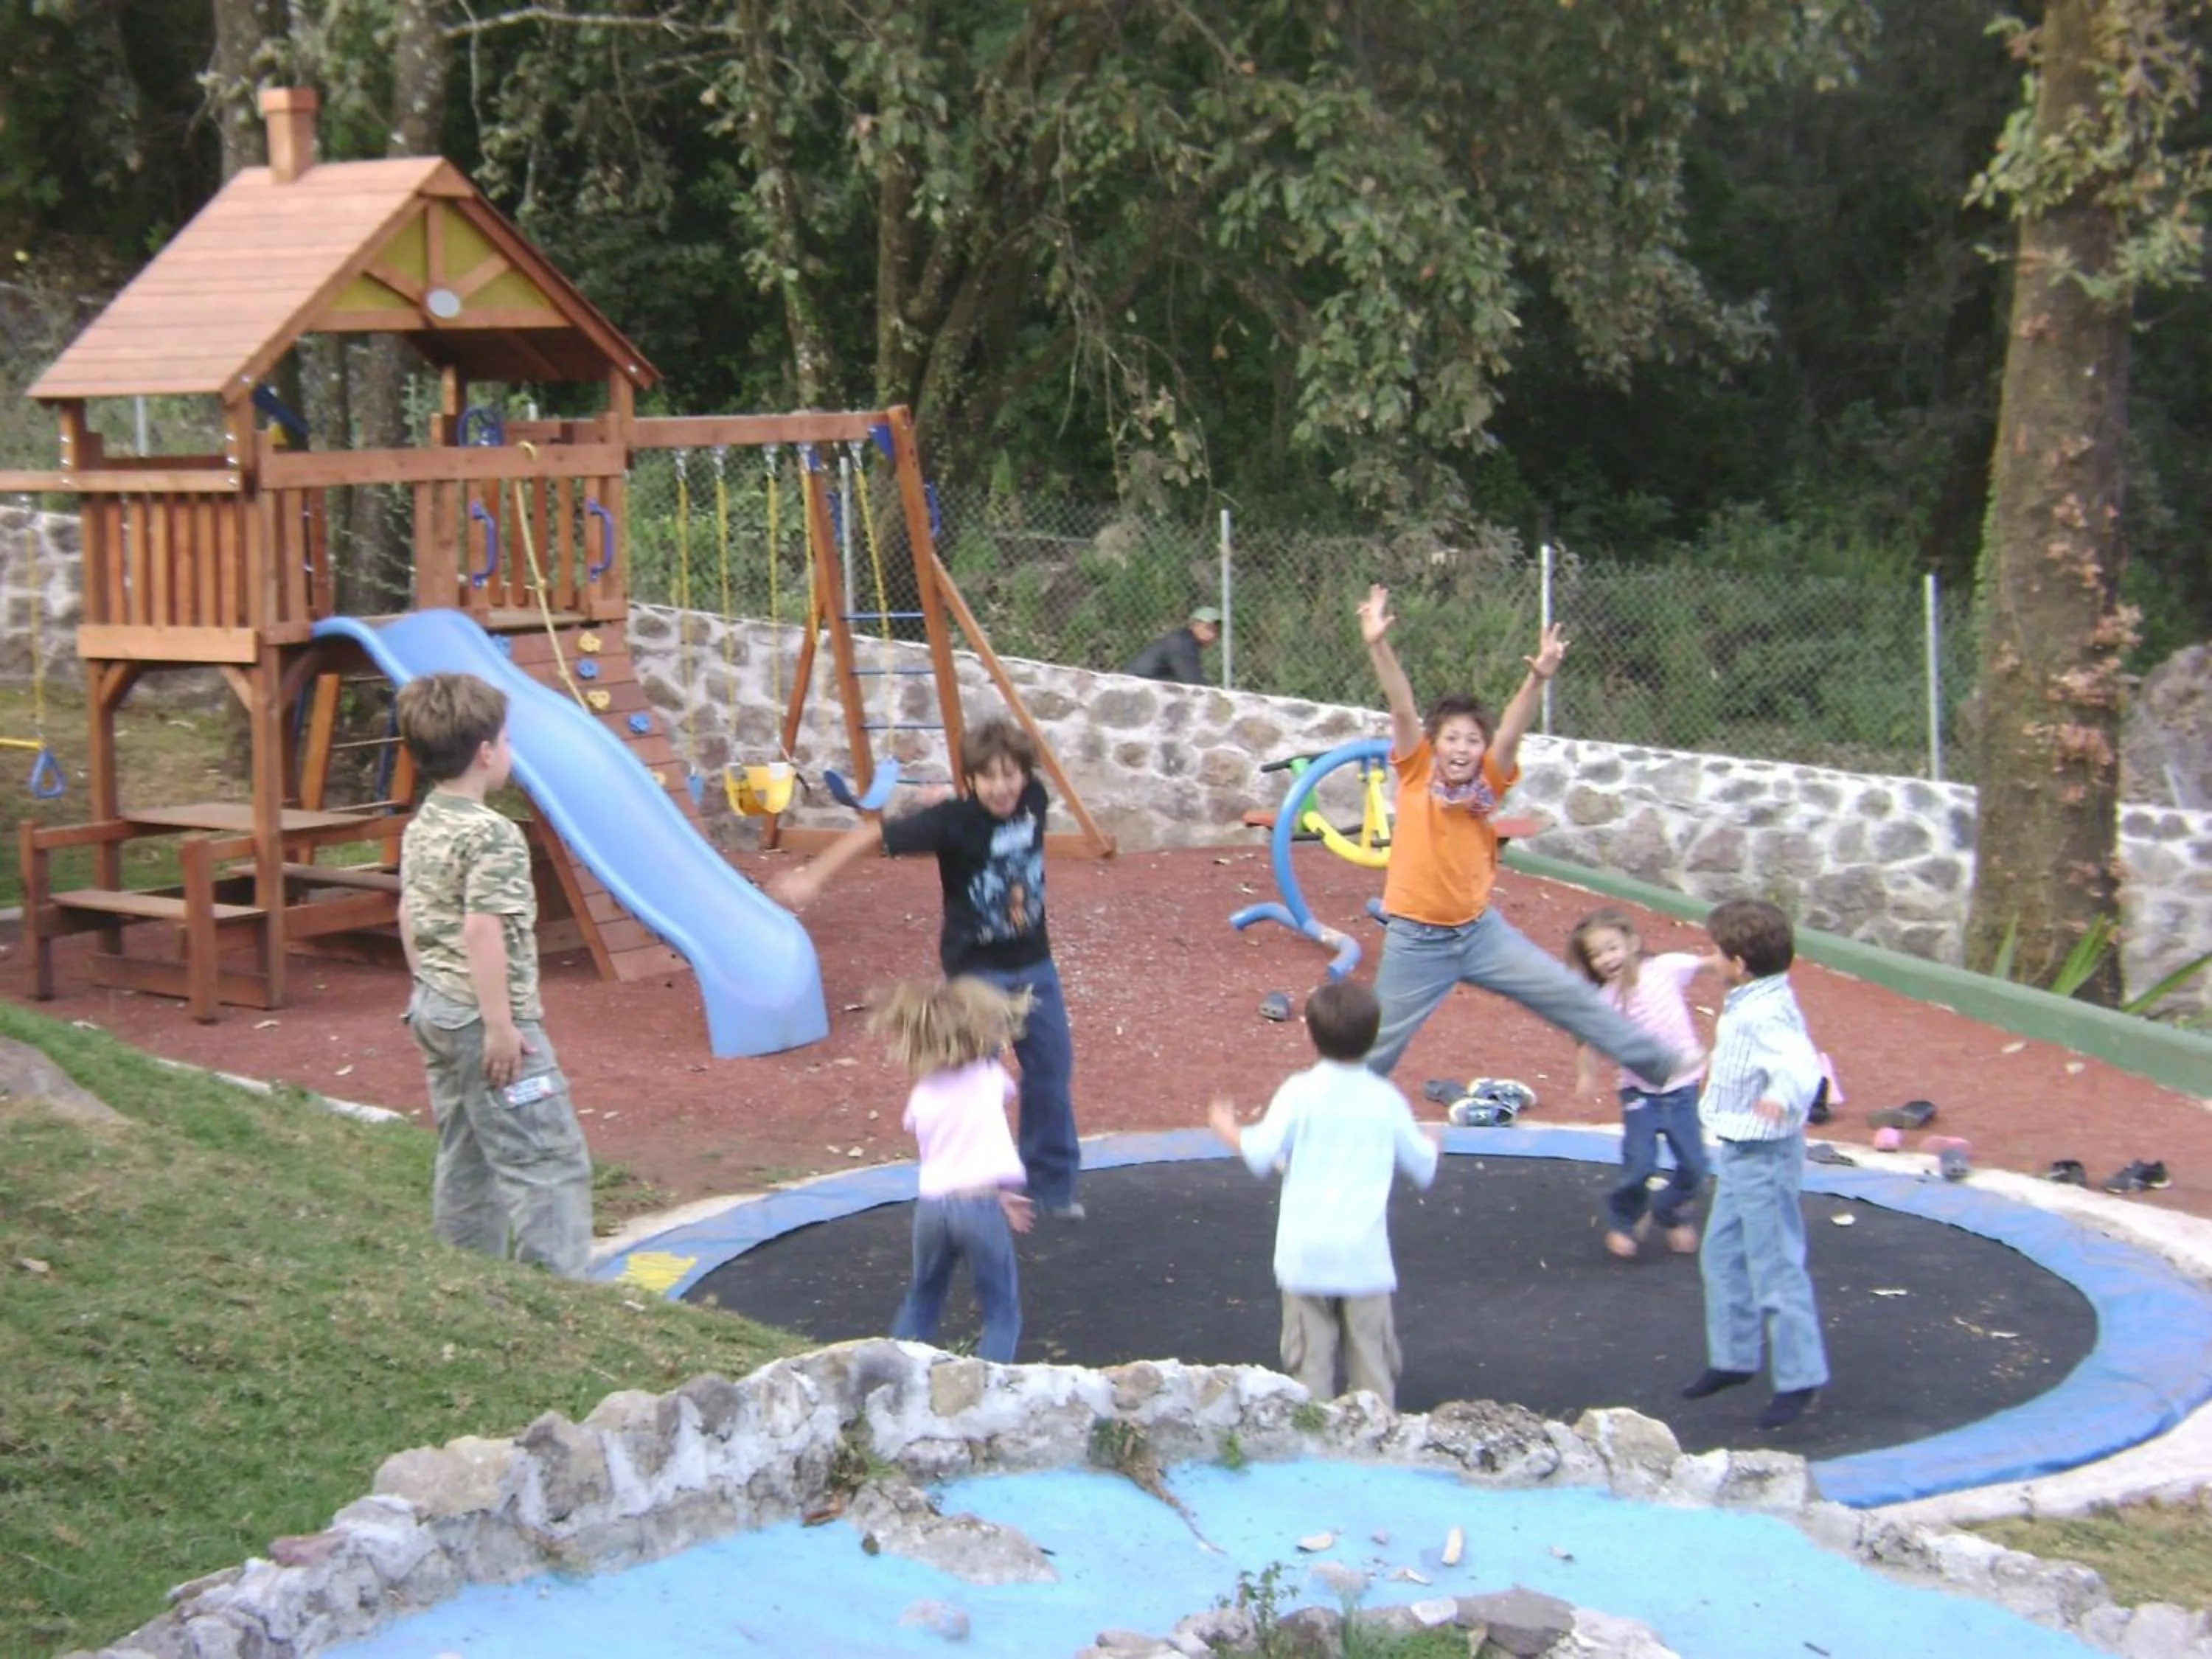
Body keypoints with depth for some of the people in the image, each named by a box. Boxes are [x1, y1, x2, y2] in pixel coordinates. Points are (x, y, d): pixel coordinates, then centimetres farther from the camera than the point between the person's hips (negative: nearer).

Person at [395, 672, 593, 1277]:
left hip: (434, 1010, 10)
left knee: (465, 1158, 17)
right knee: (547, 1158, -6)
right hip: (485, 1018, -10)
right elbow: (482, 932, -24)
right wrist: (501, 1024, -22)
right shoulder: (493, 836, -18)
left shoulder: (420, 830, 9)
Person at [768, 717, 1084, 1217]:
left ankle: (1053, 1185, 26)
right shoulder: (953, 820, -23)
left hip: (1034, 965, 5)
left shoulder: (1034, 801, -10)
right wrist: (812, 878, -31)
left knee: (1052, 1072, 11)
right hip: (976, 970, -5)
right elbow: (874, 836, -25)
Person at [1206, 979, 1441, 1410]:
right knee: (1370, 1348, 9)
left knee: (1310, 1354, 5)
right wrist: (1432, 1142, 33)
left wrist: (1227, 1127, 6)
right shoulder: (1386, 1099, 2)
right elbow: (1423, 1169, 10)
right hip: (1365, 1253, 2)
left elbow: (1260, 1154, -13)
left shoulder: (1300, 1093, -6)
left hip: (1306, 1252, -2)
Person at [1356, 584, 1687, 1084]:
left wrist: (1537, 679, -39)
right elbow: (1402, 708, -24)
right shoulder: (1415, 775, -10)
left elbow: (1510, 733, -22)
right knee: (1379, 1045, 7)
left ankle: (1662, 1065, 17)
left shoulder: (1486, 784, -5)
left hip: (1481, 930, 3)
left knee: (1572, 998, 6)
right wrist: (1378, 645, -36)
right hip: (1417, 941, -3)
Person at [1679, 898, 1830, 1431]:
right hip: (1738, 1153, 11)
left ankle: (1799, 1378, 8)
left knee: (1776, 1269, -3)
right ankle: (1734, 1357, 35)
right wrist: (1718, 1071, 38)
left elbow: (1801, 1064, -43)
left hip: (1763, 1158, -11)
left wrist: (1783, 1096, -60)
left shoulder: (1767, 1015, -27)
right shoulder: (1750, 1005, 5)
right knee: (1722, 1257, 21)